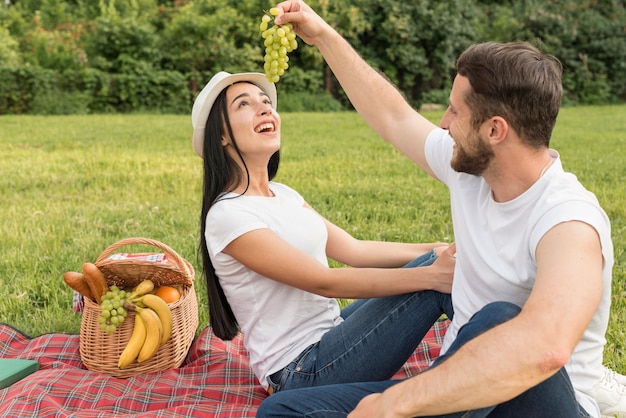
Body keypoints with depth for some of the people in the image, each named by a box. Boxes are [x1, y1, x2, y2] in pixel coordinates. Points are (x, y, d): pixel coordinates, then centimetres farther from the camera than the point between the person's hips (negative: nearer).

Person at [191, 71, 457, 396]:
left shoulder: (282, 194, 9)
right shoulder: (227, 215, -18)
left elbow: (352, 250, 6)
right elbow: (324, 282, -21)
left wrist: (435, 250, -3)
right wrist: (431, 274, -24)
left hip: (329, 330, 9)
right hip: (300, 372, -9)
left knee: (440, 259, 2)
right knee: (440, 277, -14)